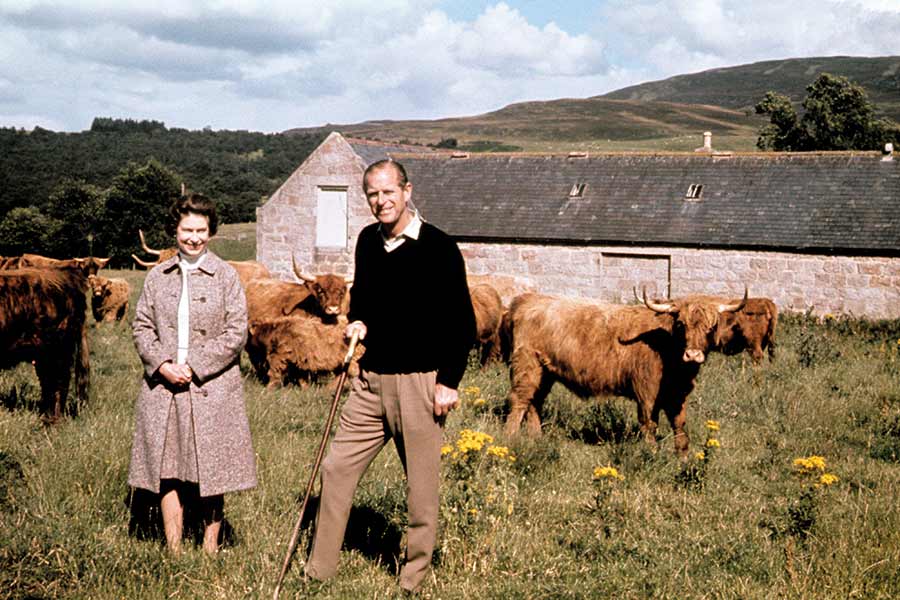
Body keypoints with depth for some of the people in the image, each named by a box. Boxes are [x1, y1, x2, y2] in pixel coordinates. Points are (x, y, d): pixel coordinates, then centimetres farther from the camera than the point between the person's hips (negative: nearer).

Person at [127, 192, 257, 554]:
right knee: (168, 471, 5)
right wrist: (162, 364, -8)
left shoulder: (225, 276, 0)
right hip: (163, 386, 3)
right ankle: (173, 552, 14)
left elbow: (236, 331, -5)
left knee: (211, 472, 3)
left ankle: (210, 550, 15)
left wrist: (193, 365, -12)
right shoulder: (157, 277, 10)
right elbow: (142, 325, 9)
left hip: (212, 389, -3)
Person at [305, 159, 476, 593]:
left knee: (422, 487, 3)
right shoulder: (368, 241, 8)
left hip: (419, 382, -6)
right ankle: (319, 571, 19)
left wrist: (449, 381, -13)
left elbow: (463, 322, -8)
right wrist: (358, 321, 6)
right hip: (371, 379, 6)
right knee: (336, 469, 7)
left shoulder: (438, 247, -10)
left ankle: (413, 581, 16)